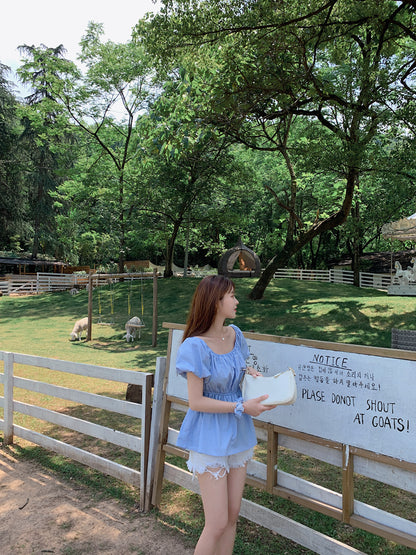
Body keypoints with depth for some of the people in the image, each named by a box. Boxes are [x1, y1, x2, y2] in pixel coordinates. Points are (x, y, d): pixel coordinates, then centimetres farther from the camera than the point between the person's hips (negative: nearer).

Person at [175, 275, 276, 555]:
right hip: (210, 437, -7)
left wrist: (252, 372, -2)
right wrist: (242, 407, -20)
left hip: (237, 433, 7)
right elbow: (196, 402, -19)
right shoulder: (196, 345, -21)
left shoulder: (234, 334, 0)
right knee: (217, 523, 0)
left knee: (233, 514, 16)